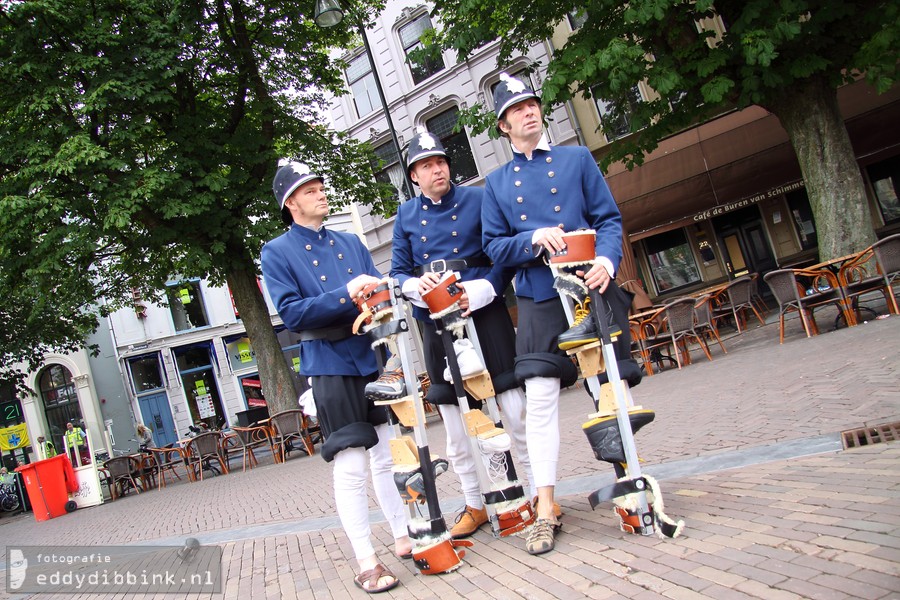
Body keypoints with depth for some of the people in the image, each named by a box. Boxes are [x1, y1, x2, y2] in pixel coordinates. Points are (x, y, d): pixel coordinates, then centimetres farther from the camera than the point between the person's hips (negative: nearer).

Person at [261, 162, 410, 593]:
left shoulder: (350, 243, 14)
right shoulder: (276, 253, -2)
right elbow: (292, 314, -12)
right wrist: (345, 296, -22)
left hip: (373, 358, 5)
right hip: (330, 367, -5)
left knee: (388, 456, 14)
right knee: (351, 469, -5)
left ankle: (403, 538, 28)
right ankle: (366, 564, 5)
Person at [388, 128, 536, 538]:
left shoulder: (478, 199, 3)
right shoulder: (406, 216, 11)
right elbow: (398, 273, 10)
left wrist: (481, 290, -16)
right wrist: (416, 285, -13)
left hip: (484, 313, -2)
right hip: (436, 323, 3)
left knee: (516, 411, -2)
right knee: (455, 428, 9)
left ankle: (541, 493, 15)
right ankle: (475, 506, 25)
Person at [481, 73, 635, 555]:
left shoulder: (577, 158, 10)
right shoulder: (496, 183, 11)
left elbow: (609, 217, 4)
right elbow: (494, 247, 7)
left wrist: (607, 259, -16)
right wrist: (534, 239, -13)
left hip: (592, 288, 0)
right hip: (539, 300, 0)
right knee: (540, 398, -5)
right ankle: (546, 507, 3)